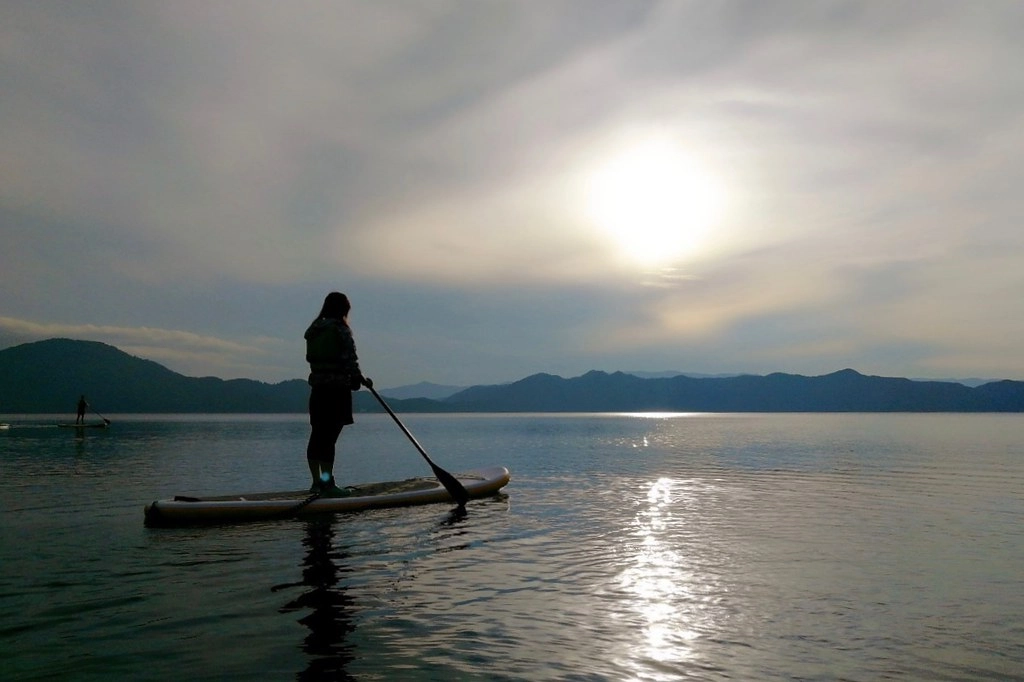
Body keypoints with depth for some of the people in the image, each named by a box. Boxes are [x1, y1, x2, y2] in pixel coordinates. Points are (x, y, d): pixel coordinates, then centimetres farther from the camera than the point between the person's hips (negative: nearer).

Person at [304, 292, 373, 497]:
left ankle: (317, 481, 19)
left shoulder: (313, 330, 12)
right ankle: (327, 484, -4)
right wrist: (361, 379, 3)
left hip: (318, 389, 7)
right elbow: (349, 360, -12)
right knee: (329, 437, -6)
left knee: (317, 436, 11)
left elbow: (311, 358, 13)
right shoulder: (340, 329, -10)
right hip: (337, 389, -7)